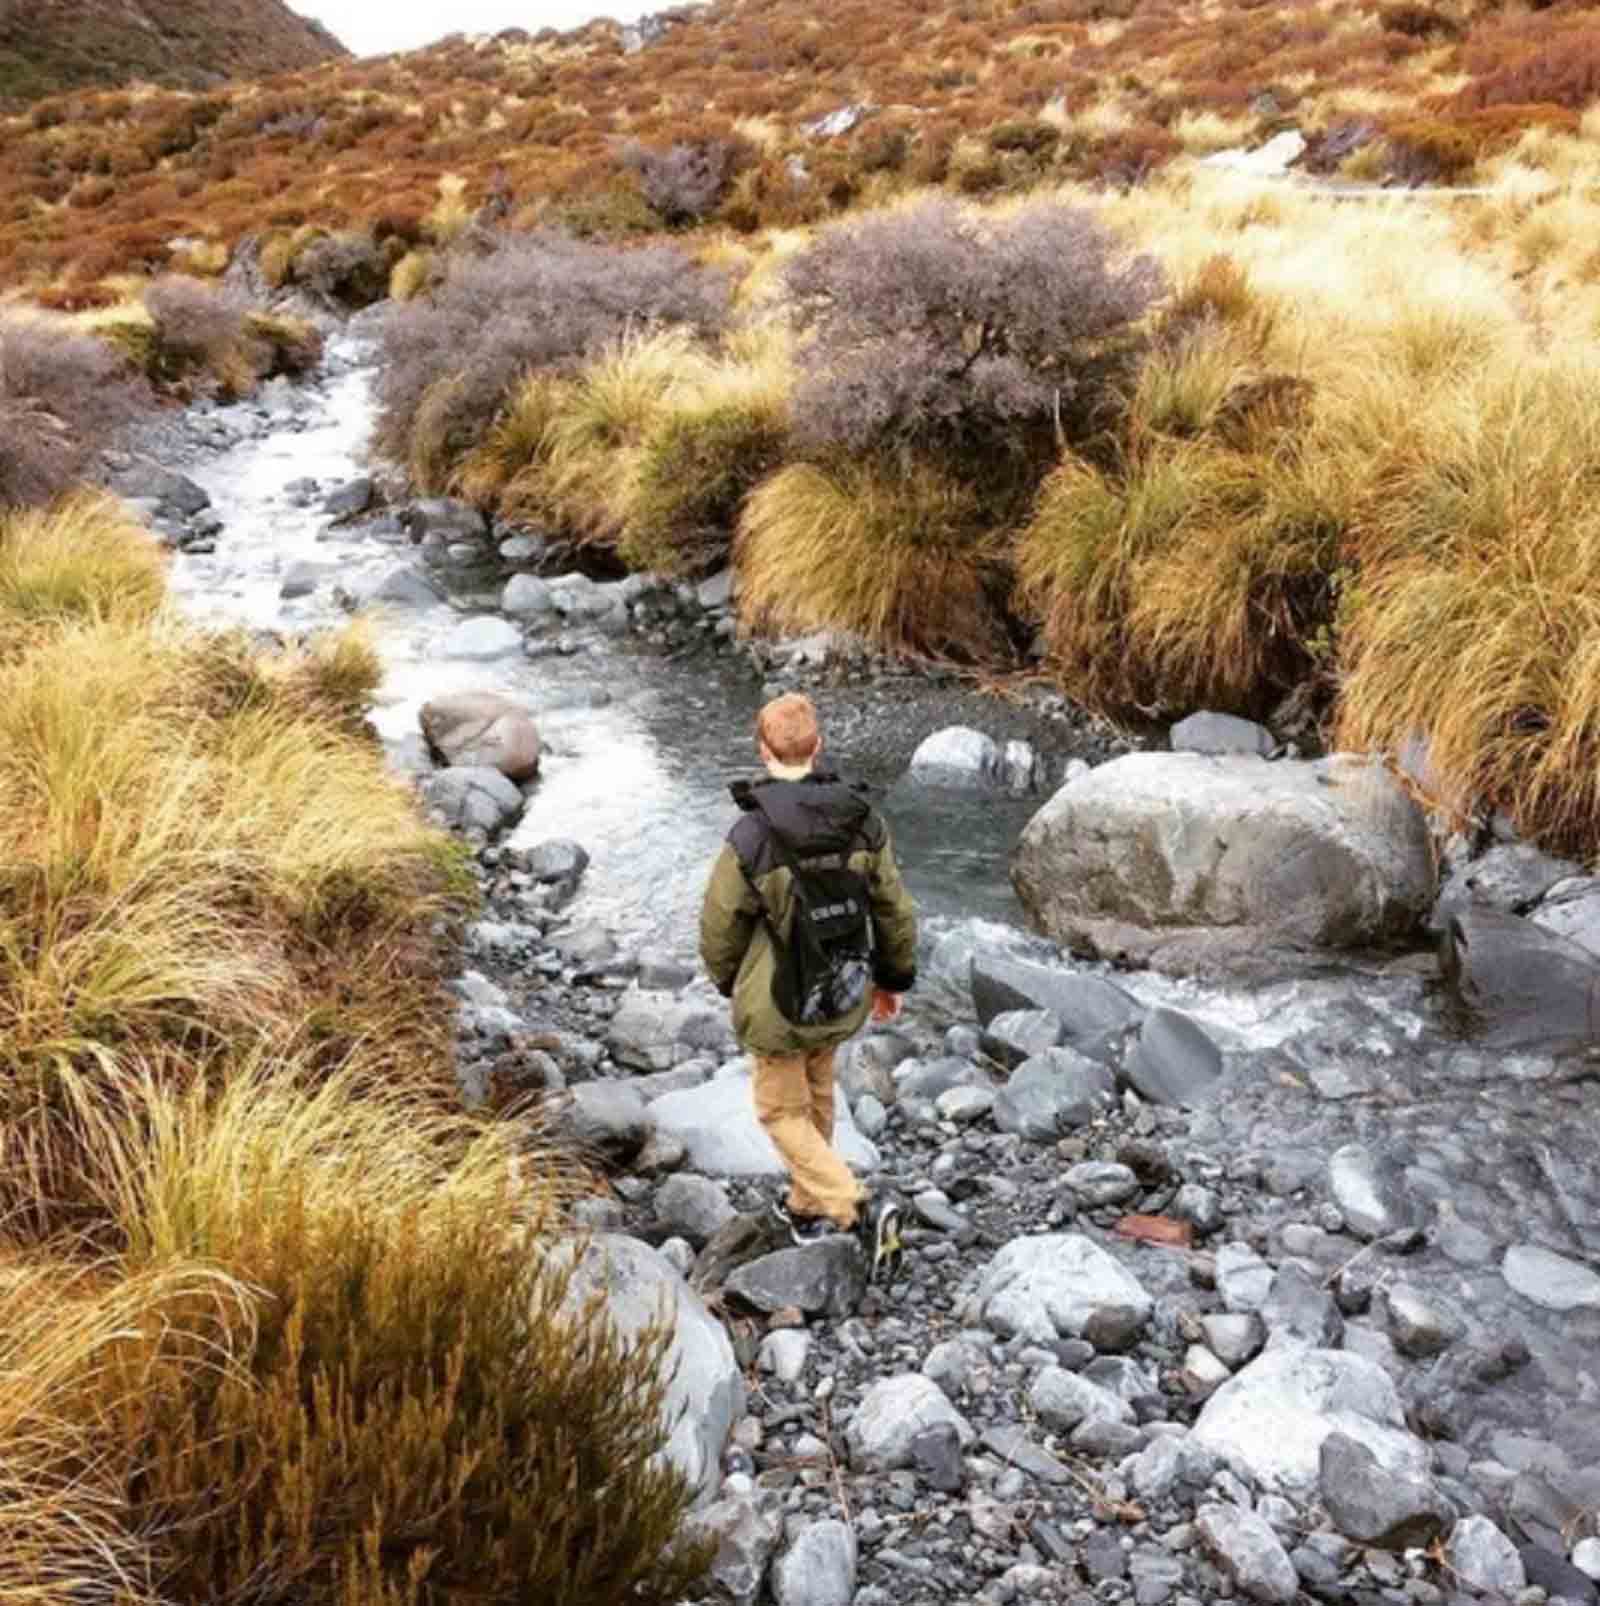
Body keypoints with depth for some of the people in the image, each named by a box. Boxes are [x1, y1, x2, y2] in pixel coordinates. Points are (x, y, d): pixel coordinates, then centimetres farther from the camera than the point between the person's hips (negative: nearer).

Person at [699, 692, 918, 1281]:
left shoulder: (749, 839, -26)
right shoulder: (863, 821, -13)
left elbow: (719, 929, -13)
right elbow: (895, 909, -1)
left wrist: (729, 983, 9)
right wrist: (893, 977, 15)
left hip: (776, 1007, -5)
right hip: (843, 999, 5)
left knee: (784, 1112, 14)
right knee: (817, 1097, 26)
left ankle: (859, 1210, 0)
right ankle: (806, 1207, 43)